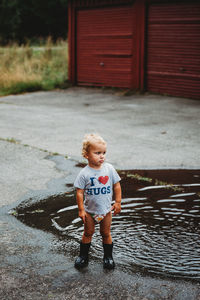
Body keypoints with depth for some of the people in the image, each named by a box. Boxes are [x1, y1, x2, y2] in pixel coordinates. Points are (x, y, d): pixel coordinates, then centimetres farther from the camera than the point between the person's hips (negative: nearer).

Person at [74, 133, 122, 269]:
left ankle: (108, 256, 28)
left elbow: (117, 185, 1)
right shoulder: (84, 174, -15)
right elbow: (79, 192, -10)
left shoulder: (109, 169, -8)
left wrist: (118, 202, 0)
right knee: (88, 233, 13)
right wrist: (81, 209, -10)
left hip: (106, 209, 1)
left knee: (106, 233, 13)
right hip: (90, 210, -1)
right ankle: (83, 256, 29)